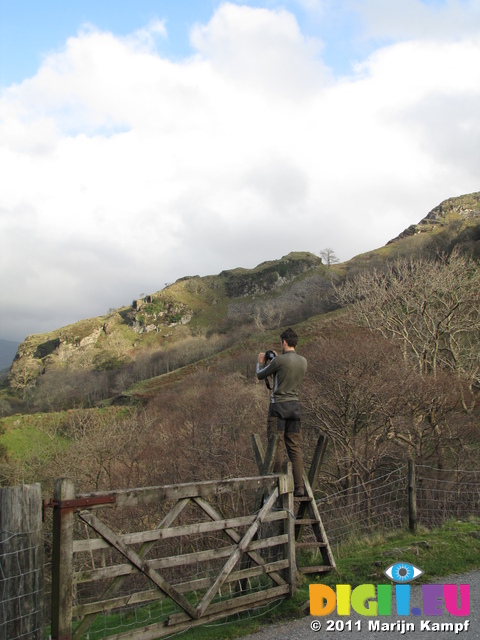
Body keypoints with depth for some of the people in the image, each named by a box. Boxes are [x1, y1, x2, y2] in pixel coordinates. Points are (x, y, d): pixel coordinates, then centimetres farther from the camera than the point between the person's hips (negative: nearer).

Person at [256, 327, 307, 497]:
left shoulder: (279, 360, -11)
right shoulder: (303, 361, 7)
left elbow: (260, 375, 2)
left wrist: (260, 362, 22)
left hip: (279, 405, -6)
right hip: (295, 406, 6)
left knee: (276, 446, -1)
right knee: (295, 447, 7)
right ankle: (299, 487, 3)